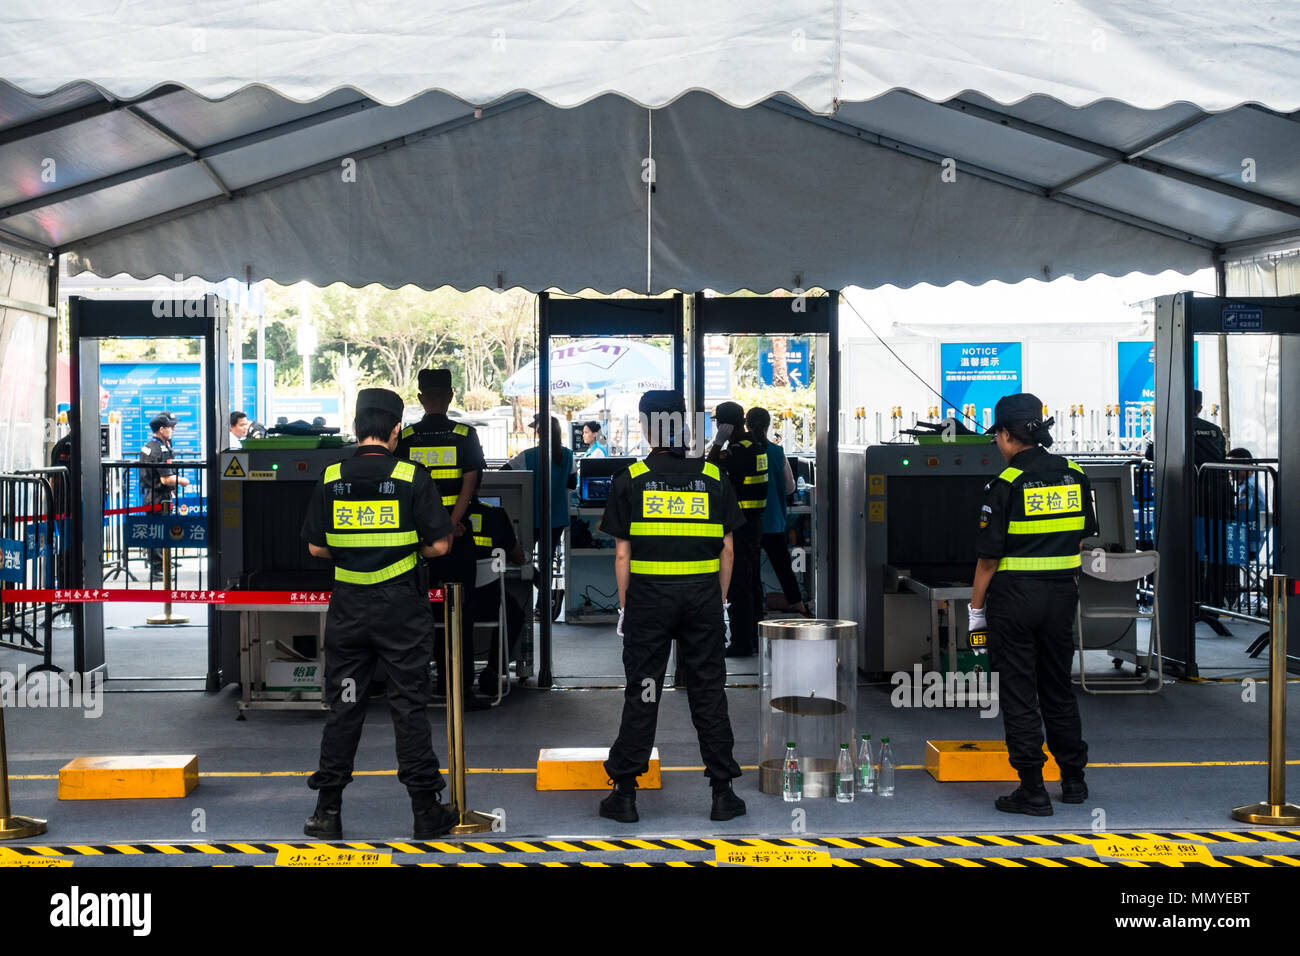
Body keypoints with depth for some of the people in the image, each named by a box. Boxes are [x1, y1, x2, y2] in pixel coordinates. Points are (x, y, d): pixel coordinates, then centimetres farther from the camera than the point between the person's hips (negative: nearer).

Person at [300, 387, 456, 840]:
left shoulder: (331, 479, 0)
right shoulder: (413, 478, -8)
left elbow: (315, 547, 4)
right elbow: (439, 544, -8)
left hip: (348, 606, 2)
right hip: (402, 607, -2)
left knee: (343, 707, 10)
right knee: (409, 707, 4)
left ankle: (328, 810, 14)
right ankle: (426, 811, 9)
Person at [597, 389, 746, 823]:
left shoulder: (629, 481, -2)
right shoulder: (713, 478, 3)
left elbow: (622, 553, -2)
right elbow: (727, 549, 4)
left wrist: (624, 607, 5)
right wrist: (720, 602, 12)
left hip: (648, 596, -1)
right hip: (703, 594, 1)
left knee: (641, 694, 4)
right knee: (709, 693, 7)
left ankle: (624, 794, 8)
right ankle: (723, 793, 11)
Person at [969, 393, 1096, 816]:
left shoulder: (1006, 484, -13)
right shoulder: (1074, 476, 4)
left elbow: (989, 555, -12)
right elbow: (1082, 536, 11)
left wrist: (975, 607, -3)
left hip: (1014, 596, -6)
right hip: (1061, 595, 6)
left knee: (1019, 694, 1)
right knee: (1058, 688, 17)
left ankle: (1032, 790, 3)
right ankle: (1073, 779, 25)